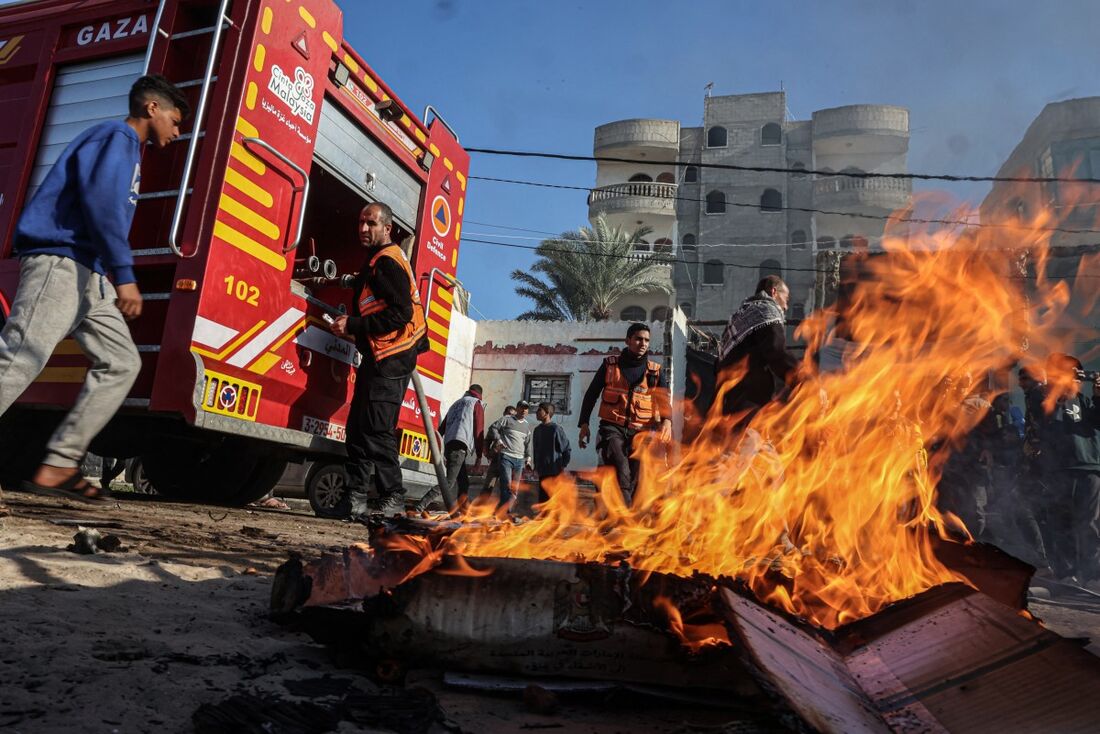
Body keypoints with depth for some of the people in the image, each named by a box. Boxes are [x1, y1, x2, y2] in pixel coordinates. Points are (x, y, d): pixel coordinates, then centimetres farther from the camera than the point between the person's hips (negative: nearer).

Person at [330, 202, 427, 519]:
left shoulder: (388, 261, -11)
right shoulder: (377, 261, 23)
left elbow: (400, 314, -21)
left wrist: (353, 326, -18)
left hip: (391, 358, -11)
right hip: (380, 357, 11)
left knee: (376, 430, -11)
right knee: (359, 427, 10)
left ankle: (392, 499, -5)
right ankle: (356, 497, 13)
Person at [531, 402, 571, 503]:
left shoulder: (556, 428, -10)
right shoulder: (537, 430, 10)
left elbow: (568, 450, -8)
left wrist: (562, 466, -8)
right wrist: (536, 466, 13)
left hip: (555, 473, -7)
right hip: (542, 473, 7)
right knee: (542, 500, 10)